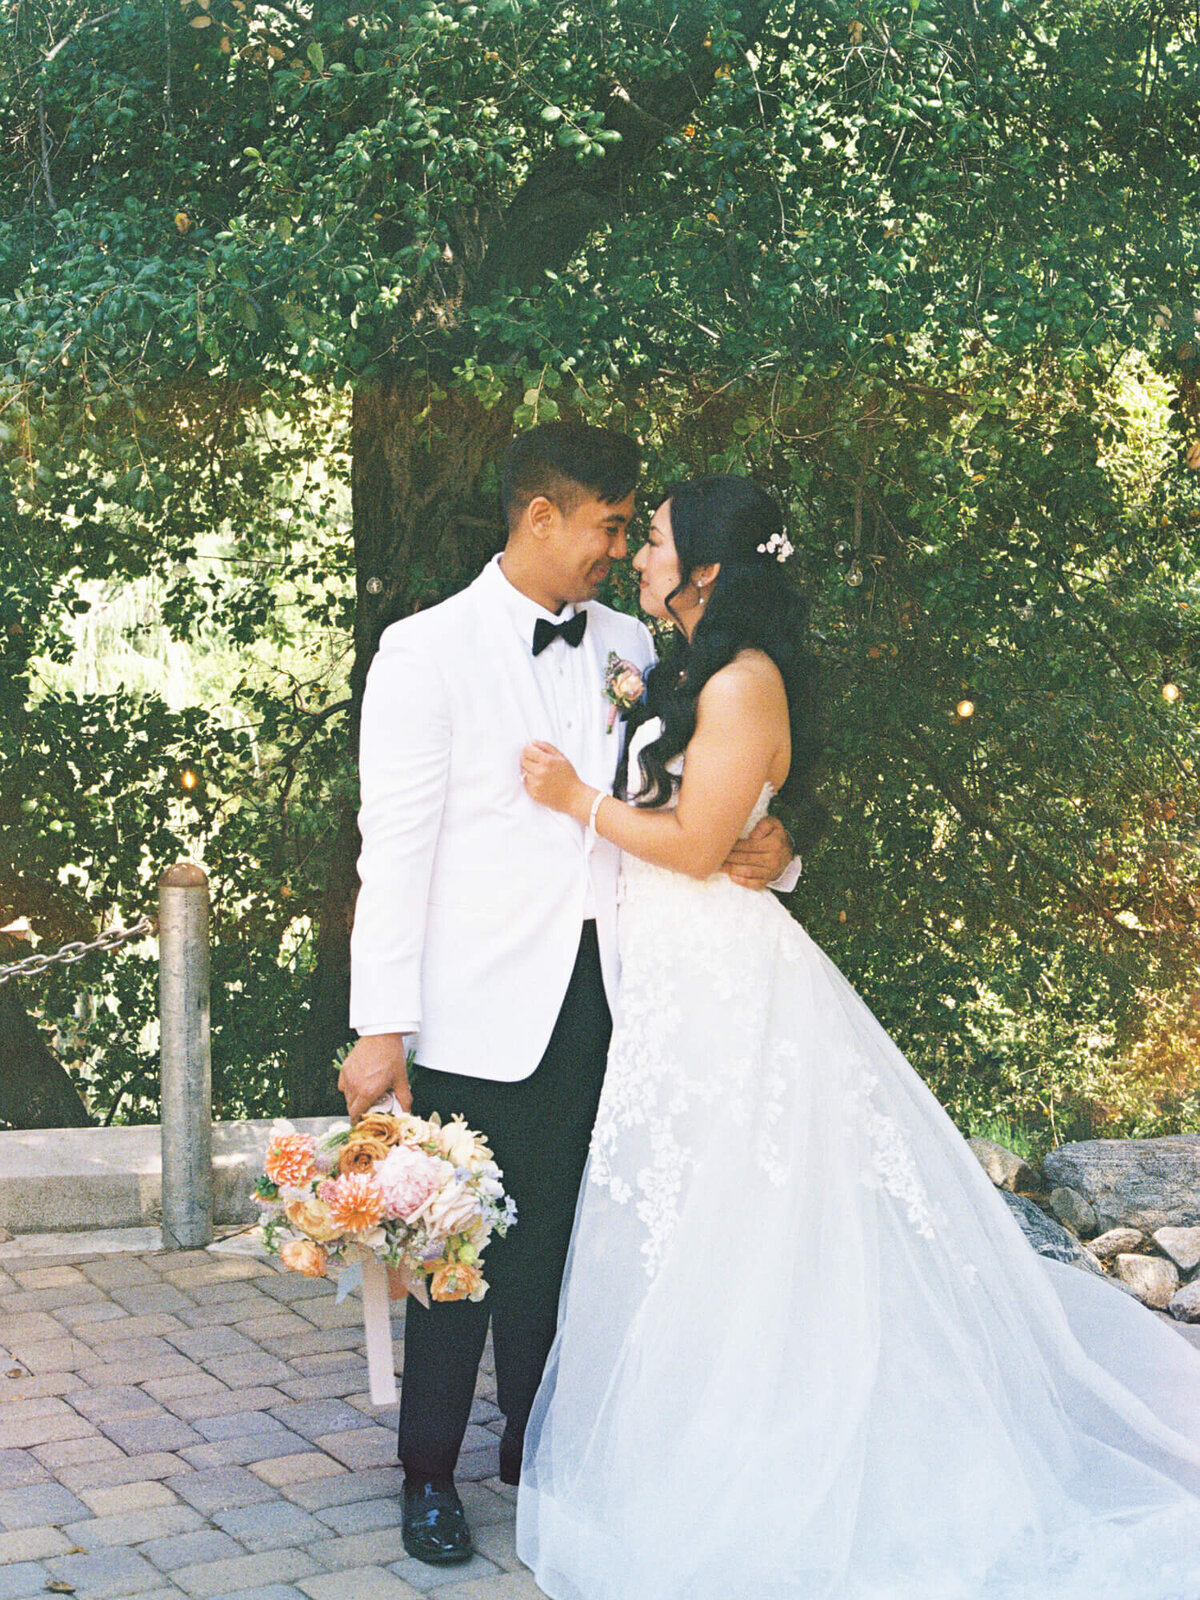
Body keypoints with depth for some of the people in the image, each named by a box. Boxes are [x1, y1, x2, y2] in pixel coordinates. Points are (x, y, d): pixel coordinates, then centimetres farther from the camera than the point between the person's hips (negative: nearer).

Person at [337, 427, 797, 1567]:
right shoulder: (428, 651, -6)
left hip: (596, 998, 5)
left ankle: (535, 1448, 30)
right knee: (464, 1249, 3)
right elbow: (394, 846, -10)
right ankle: (430, 1477, 19)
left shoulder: (628, 646, 9)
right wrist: (383, 1026, -14)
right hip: (483, 1004, -4)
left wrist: (770, 846, -4)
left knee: (554, 1241, 14)